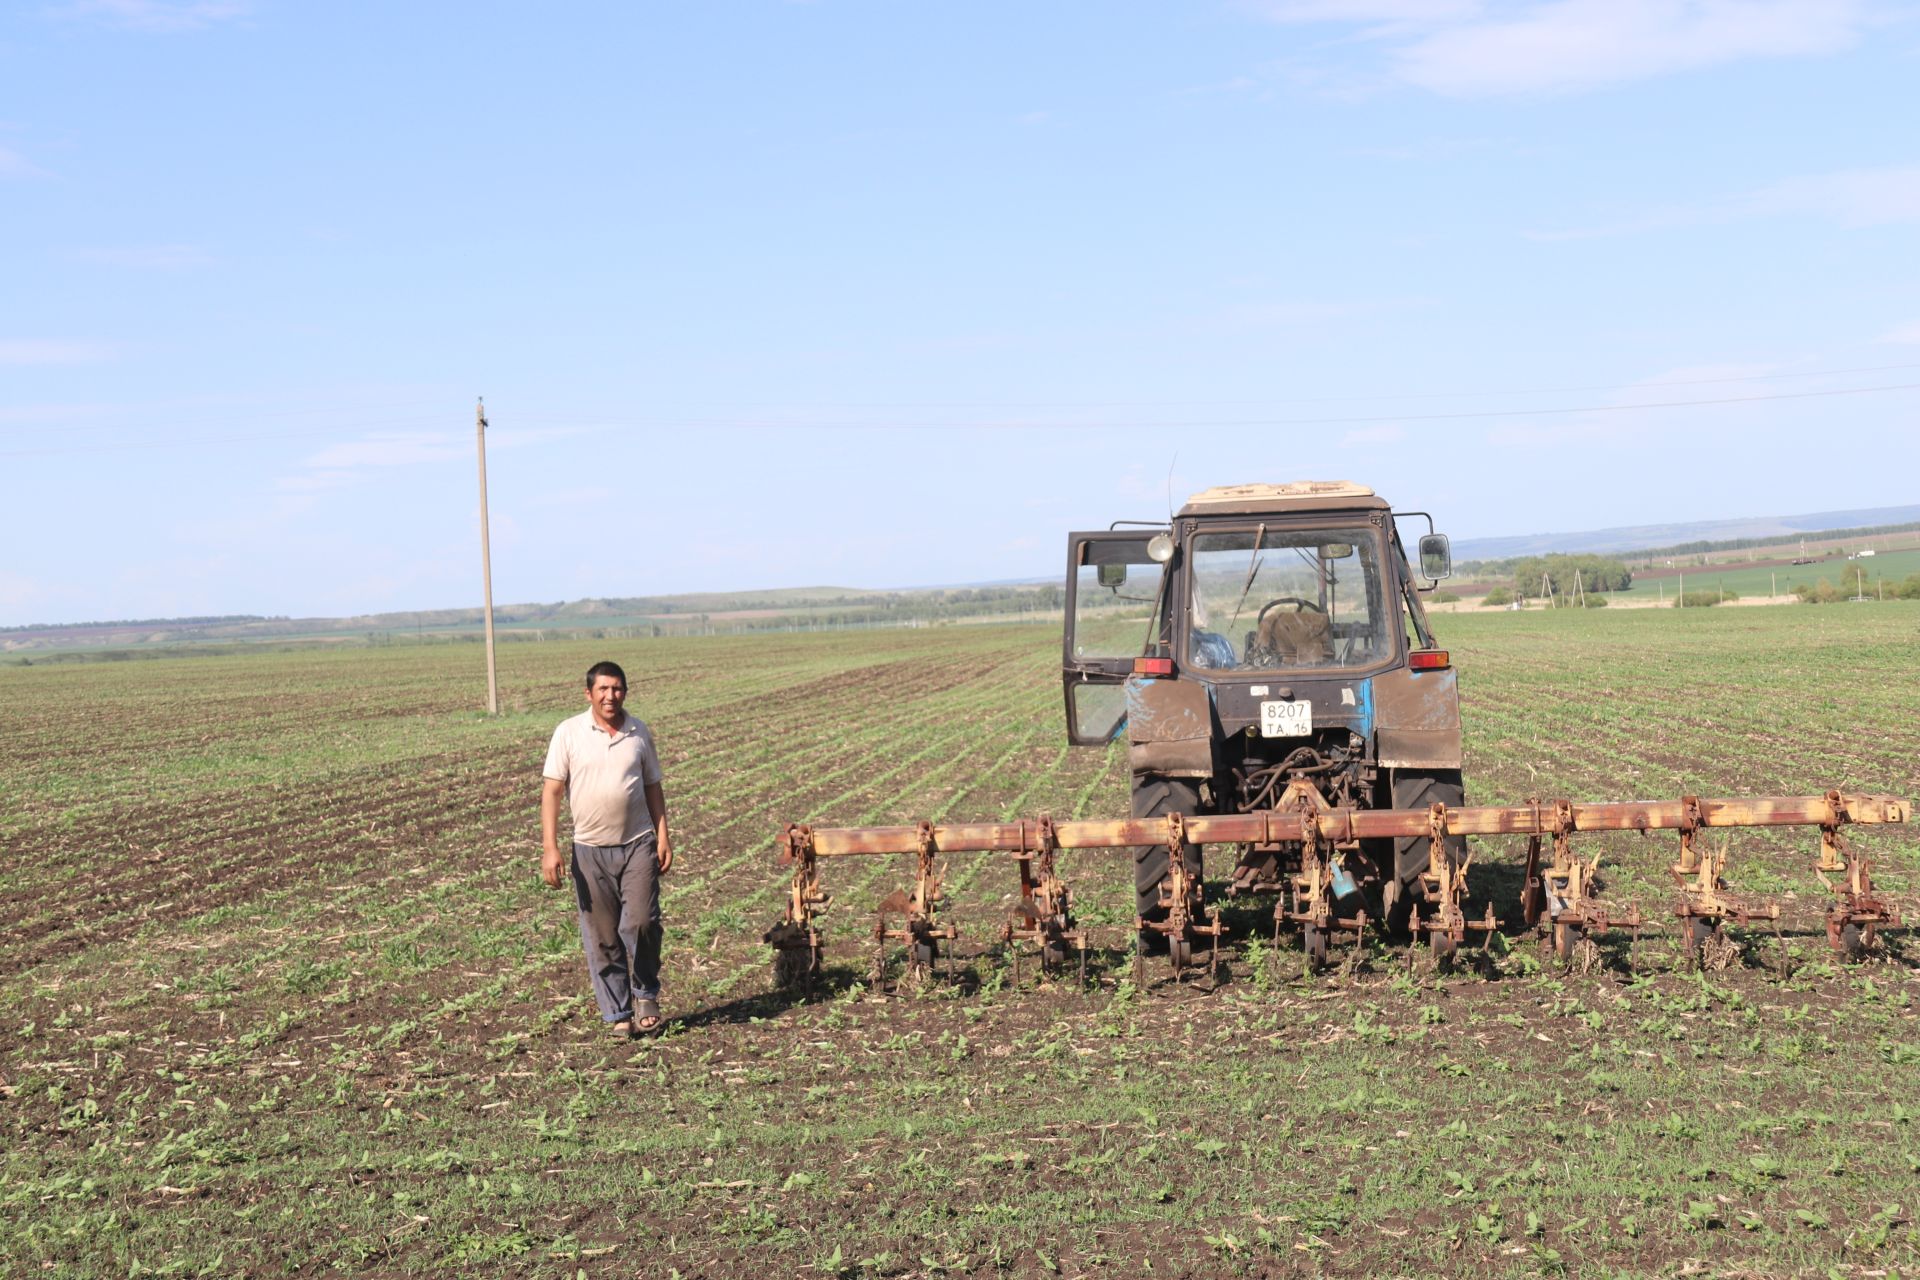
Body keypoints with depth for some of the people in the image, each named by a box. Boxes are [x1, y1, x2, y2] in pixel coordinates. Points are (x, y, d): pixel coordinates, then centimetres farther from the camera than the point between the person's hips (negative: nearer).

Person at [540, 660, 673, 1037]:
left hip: (638, 844, 1)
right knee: (602, 937, 3)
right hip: (590, 849, -1)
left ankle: (646, 994, 13)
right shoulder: (569, 733, -2)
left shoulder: (639, 733, 6)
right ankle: (618, 1014, 13)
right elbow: (551, 792, -4)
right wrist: (550, 847, -12)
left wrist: (663, 837, 5)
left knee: (641, 922, -10)